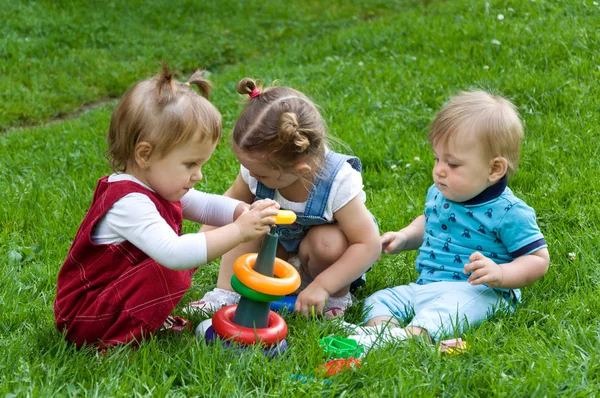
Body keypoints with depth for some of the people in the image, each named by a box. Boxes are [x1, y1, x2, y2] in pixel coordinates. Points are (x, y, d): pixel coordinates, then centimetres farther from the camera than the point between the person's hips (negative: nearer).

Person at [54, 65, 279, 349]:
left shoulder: (157, 187, 0)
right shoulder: (129, 203, -31)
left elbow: (204, 205, 11)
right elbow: (173, 254, -42)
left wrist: (246, 211, -10)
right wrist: (237, 232, -39)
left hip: (115, 290, 10)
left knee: (191, 257, 10)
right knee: (168, 273, -29)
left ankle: (152, 317, 6)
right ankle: (119, 339, -16)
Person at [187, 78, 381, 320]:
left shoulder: (339, 182, -35)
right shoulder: (259, 168, -22)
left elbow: (369, 245, -33)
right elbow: (231, 202, -1)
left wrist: (323, 286, -38)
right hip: (281, 248, 4)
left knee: (327, 243, -36)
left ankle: (337, 297, -7)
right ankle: (226, 293, -13)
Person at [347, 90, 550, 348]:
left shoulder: (508, 212, -13)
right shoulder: (439, 194, 10)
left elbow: (538, 260, -10)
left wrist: (500, 274, -27)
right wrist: (404, 238, 13)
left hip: (476, 291, -8)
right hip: (425, 286, 8)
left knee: (449, 304, -39)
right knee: (379, 300, -8)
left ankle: (413, 334, -64)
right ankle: (379, 327, -40)